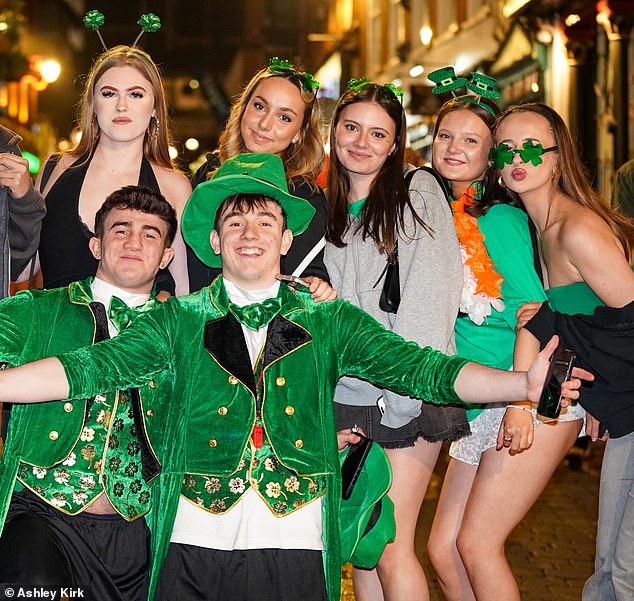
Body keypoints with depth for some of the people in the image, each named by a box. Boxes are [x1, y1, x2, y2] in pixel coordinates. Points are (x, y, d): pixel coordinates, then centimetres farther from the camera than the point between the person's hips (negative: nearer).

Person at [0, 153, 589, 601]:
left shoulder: (329, 322, 9)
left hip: (295, 552, 0)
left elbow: (421, 367, 1)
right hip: (193, 546, 0)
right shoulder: (179, 320, 9)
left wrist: (523, 383, -13)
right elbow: (92, 368, 0)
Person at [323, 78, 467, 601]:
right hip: (344, 396, 5)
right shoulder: (328, 208, 16)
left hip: (407, 399, -5)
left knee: (390, 548, -6)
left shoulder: (418, 193, 0)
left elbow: (432, 297, -10)